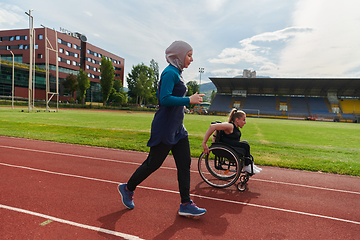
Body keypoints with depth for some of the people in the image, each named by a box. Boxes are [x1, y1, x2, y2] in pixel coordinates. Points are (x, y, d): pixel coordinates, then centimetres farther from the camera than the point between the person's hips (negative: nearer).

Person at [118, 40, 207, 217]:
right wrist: (189, 100, -22)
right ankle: (127, 188, 27)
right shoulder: (170, 73, -13)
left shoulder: (176, 73, 16)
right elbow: (164, 99, -25)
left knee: (184, 164, 7)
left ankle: (186, 205, 15)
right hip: (165, 128, -10)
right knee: (153, 163, 4)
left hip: (177, 128, 10)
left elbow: (158, 94, 21)